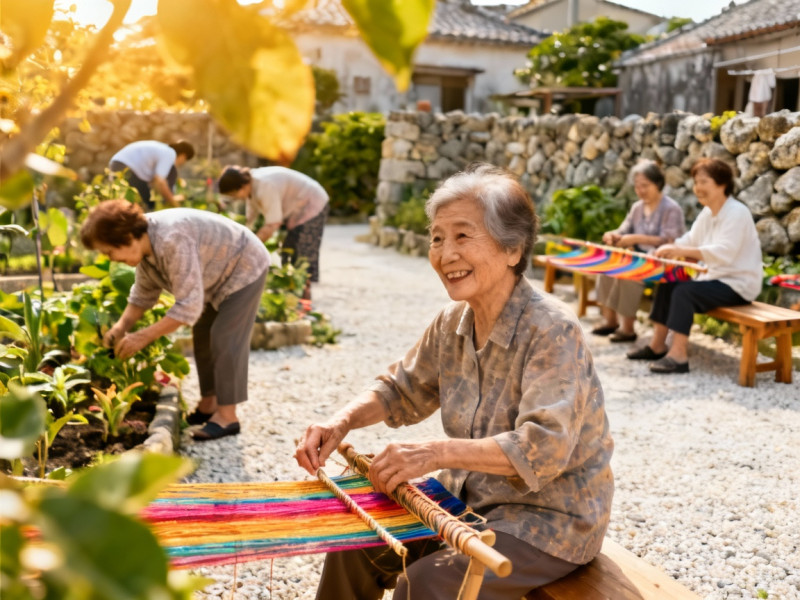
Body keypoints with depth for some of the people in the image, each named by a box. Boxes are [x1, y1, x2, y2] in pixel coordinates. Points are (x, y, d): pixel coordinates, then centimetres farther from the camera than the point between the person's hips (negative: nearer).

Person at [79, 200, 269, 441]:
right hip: (220, 276, 10)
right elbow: (144, 293, 3)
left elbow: (189, 305, -39)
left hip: (244, 268, -10)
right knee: (202, 335, 10)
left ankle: (227, 416, -10)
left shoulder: (173, 242, -39)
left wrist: (143, 337, -37)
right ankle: (209, 403, 20)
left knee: (225, 339, -15)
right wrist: (121, 326, -12)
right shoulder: (145, 244, -9)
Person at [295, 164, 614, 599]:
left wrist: (437, 452, -41)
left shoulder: (553, 333, -24)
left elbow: (544, 447, -32)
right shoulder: (453, 324, -2)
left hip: (550, 517, -7)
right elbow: (402, 391, 10)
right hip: (470, 498, 7)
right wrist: (341, 422, -9)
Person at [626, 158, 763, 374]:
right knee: (666, 285, 1)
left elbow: (724, 252, -31)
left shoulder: (736, 213, -18)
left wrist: (681, 251, -38)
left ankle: (679, 355, -28)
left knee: (684, 290, -27)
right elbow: (690, 241, 9)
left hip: (738, 285, -9)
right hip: (716, 277, 9)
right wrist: (670, 249, -14)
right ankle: (657, 346, 6)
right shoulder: (707, 213, 12)